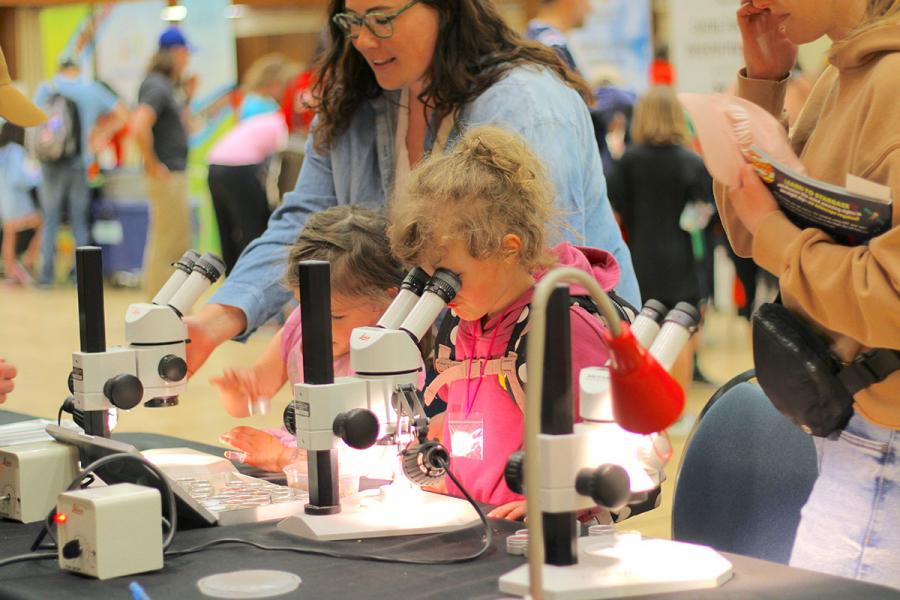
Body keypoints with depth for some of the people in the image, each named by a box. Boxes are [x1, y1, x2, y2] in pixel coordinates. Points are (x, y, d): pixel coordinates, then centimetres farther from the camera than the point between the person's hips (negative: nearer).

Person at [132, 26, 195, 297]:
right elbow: (139, 128, -29)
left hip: (176, 173, 10)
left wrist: (187, 97, 12)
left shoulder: (169, 85, 14)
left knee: (179, 243, 16)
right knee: (168, 244, -4)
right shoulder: (157, 86, -16)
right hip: (166, 175, -10)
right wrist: (153, 166, -21)